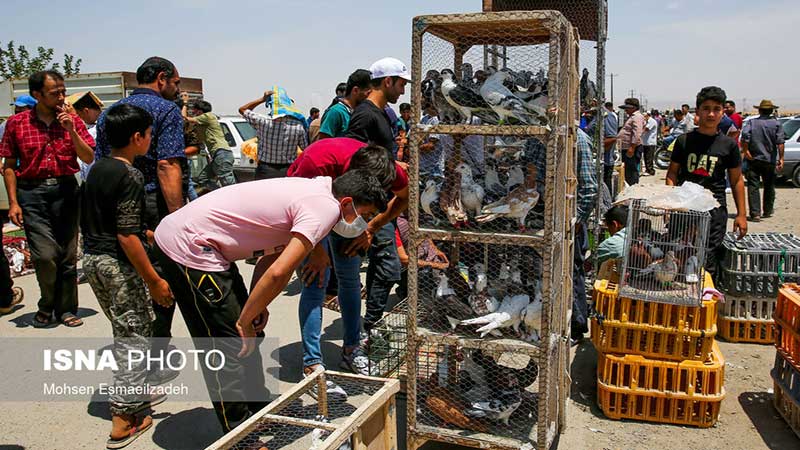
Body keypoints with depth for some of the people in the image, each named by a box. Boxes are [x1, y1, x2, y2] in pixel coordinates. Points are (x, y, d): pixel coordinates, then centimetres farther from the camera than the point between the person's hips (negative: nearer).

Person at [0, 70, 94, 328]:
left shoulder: (72, 121, 6)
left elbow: (89, 159, 0)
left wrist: (71, 131, -12)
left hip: (66, 190, 2)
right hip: (32, 193, -1)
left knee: (68, 255, 5)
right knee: (45, 254, -10)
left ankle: (66, 308, 20)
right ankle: (47, 306, 15)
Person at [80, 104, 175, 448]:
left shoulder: (97, 168, 9)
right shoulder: (129, 176, -19)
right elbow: (126, 237, -23)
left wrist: (146, 233, 28)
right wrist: (154, 281, -20)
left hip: (92, 258, 9)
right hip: (117, 264, -9)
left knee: (126, 331, 22)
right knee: (134, 335, 1)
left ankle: (135, 392, 37)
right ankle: (122, 422, 5)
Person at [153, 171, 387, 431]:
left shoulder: (317, 192, 9)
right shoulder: (326, 208, -20)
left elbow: (275, 250, 14)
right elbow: (279, 273, -28)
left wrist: (257, 306, 5)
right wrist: (245, 321, -14)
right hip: (188, 248, -10)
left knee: (249, 339, 17)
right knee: (230, 347, -3)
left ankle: (258, 414, 31)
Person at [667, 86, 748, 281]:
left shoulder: (728, 145, 6)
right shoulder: (684, 140, 5)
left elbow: (737, 181, 10)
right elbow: (672, 173, 8)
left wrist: (741, 214, 7)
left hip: (715, 208, 0)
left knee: (709, 262, -1)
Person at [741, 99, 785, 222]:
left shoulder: (751, 122, 1)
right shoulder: (776, 123, 1)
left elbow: (744, 137, -16)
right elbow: (780, 142, -9)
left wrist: (745, 150, -9)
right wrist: (781, 158, -9)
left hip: (753, 159, -1)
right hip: (770, 160, 1)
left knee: (753, 187, -1)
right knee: (769, 186, 17)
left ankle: (755, 213, -9)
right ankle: (767, 211, 28)